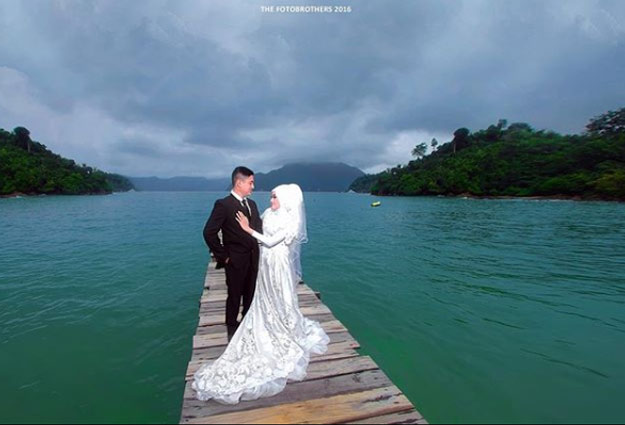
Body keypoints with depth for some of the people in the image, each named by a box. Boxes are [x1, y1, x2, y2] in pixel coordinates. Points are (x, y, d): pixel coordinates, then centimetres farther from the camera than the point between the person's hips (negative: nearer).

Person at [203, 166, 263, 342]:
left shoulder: (252, 204, 7)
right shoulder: (223, 205, -15)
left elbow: (259, 228, 14)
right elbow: (209, 232, -19)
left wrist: (258, 251, 3)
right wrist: (223, 255, -14)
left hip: (253, 260, 6)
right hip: (235, 261, -6)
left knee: (250, 296, 19)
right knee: (234, 296, 12)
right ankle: (232, 330, 33)